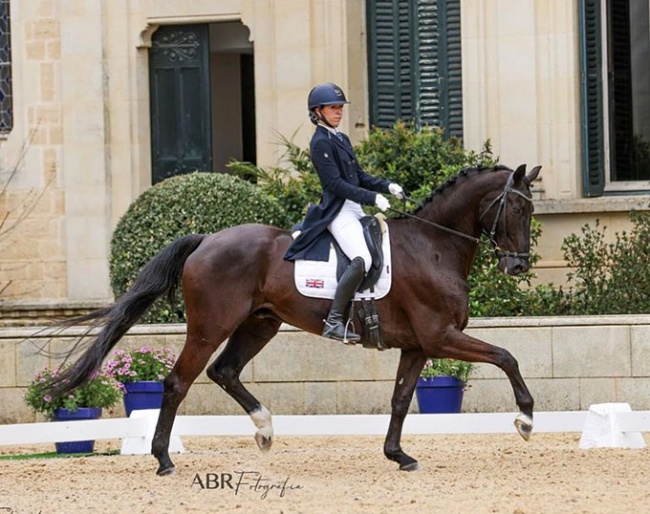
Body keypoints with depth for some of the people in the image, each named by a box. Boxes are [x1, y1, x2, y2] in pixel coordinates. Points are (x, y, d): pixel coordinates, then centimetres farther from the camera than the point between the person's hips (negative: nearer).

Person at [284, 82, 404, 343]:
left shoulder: (342, 139, 19)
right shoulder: (320, 143, -9)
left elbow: (360, 176, 21)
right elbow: (335, 183, -17)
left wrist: (387, 186, 4)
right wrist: (373, 198, -21)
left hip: (354, 210, 10)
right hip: (338, 212, -10)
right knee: (362, 259, -28)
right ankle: (334, 321, -29)